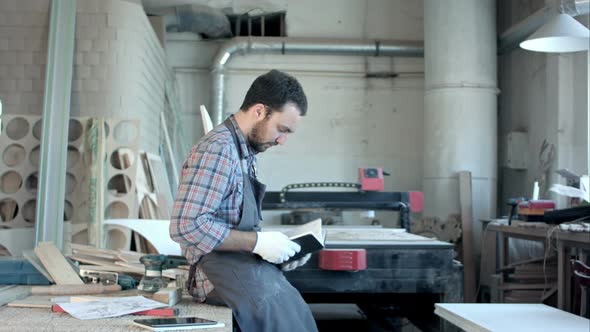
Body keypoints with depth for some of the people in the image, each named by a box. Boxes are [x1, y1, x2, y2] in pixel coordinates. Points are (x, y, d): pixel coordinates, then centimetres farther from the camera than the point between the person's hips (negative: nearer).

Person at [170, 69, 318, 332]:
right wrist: (257, 242, -18)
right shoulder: (217, 149, -13)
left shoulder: (245, 153, 15)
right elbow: (187, 226, -22)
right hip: (228, 277, -9)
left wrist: (281, 251, 7)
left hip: (251, 268, 9)